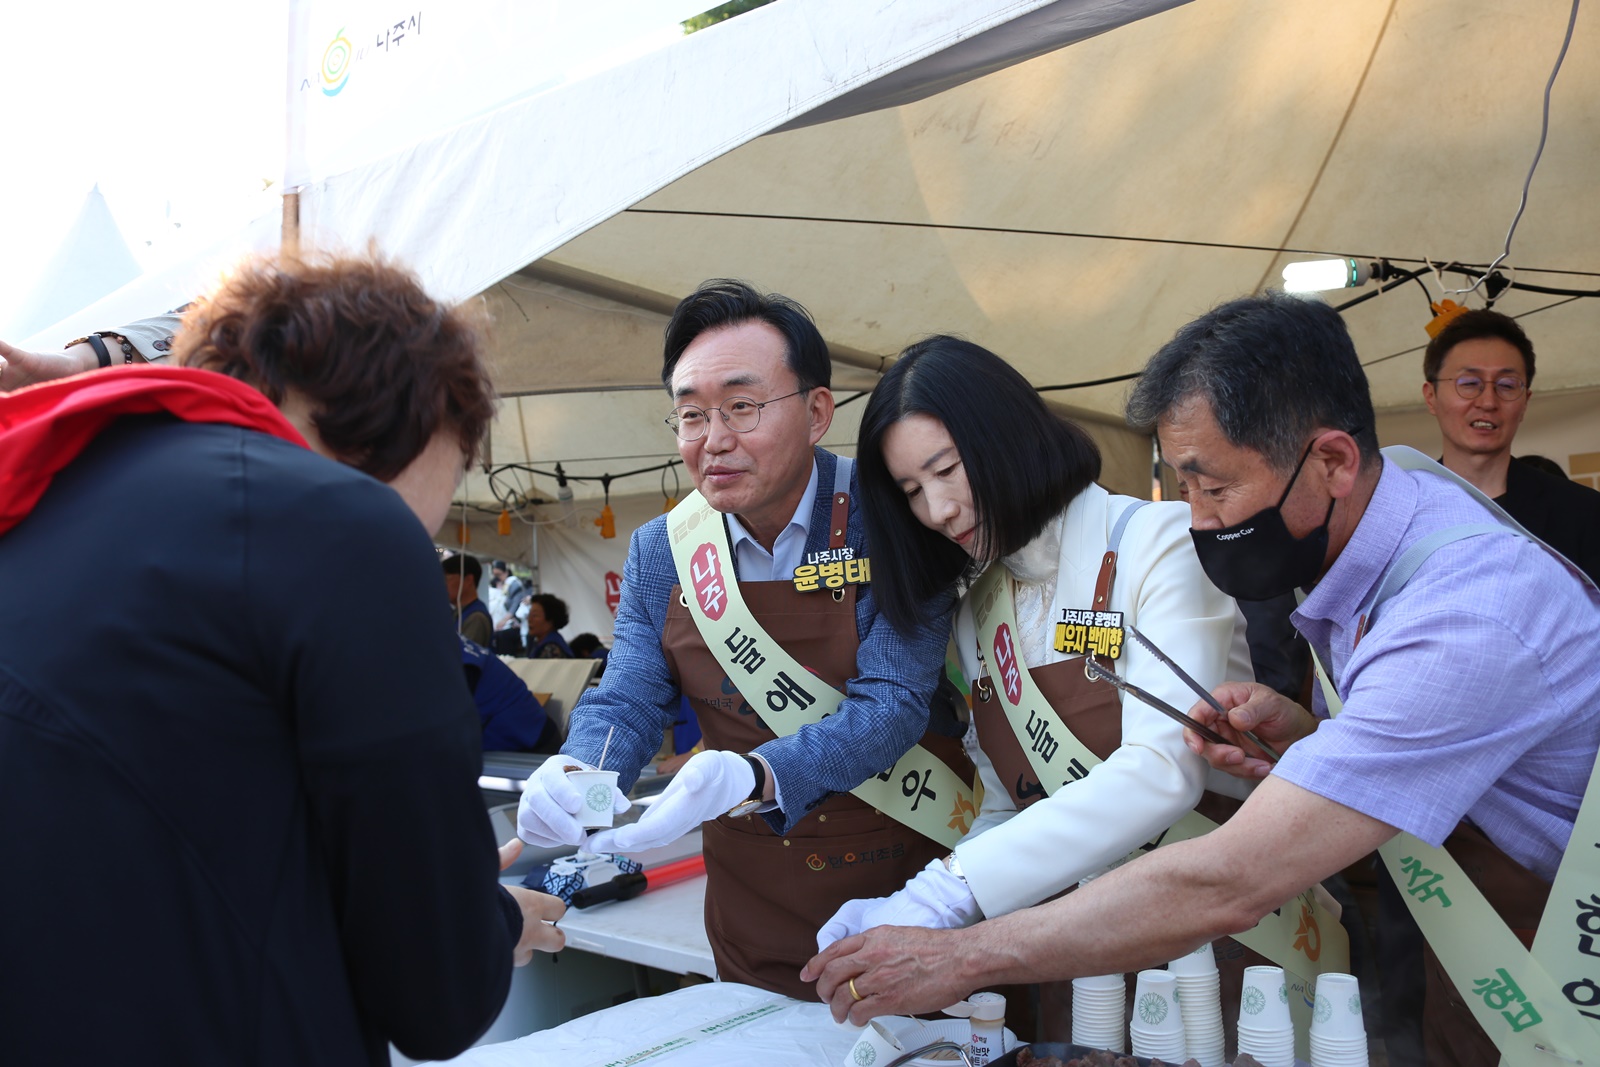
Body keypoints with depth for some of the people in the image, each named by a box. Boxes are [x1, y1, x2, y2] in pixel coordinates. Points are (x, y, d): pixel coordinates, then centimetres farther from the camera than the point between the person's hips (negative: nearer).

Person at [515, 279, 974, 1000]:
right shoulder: (660, 551, -3)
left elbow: (891, 704, -23)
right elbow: (627, 703, -2)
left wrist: (748, 778, -39)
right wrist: (573, 777, -25)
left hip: (904, 883, -3)